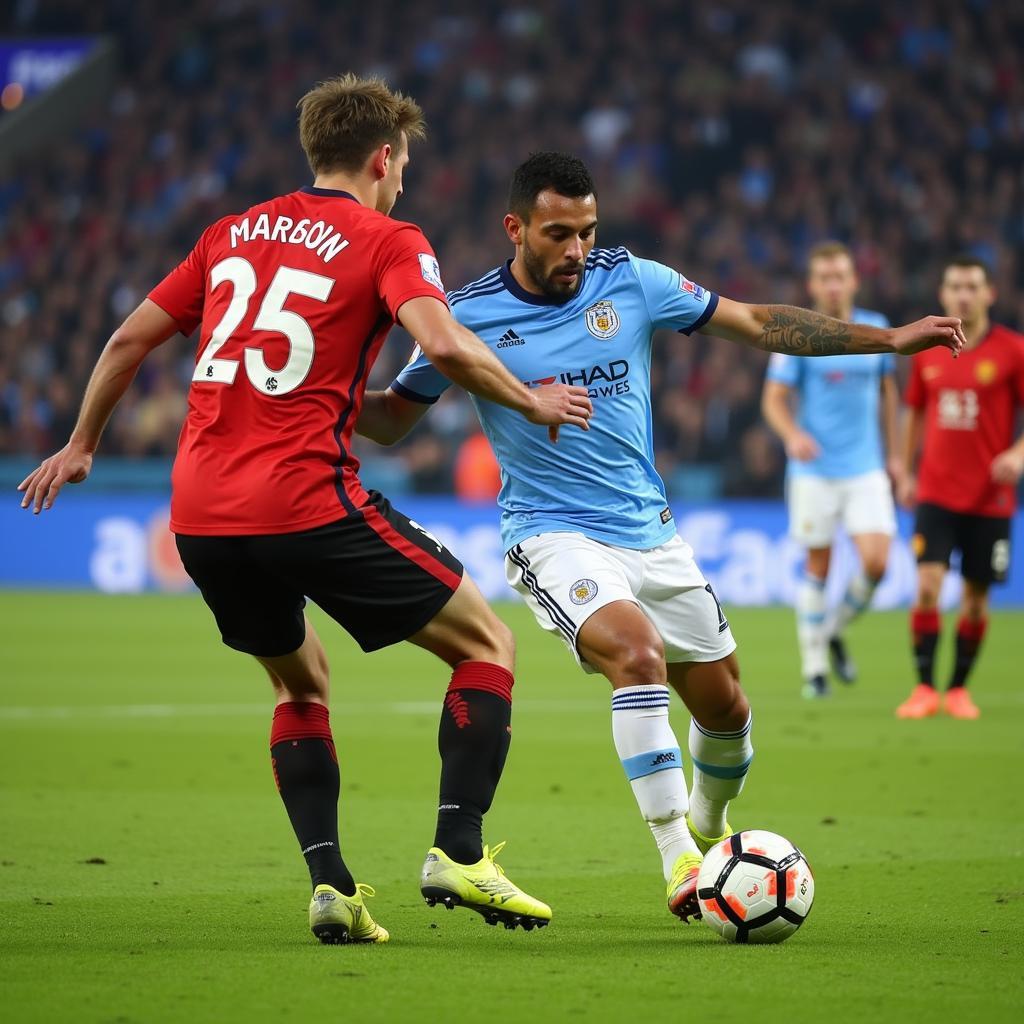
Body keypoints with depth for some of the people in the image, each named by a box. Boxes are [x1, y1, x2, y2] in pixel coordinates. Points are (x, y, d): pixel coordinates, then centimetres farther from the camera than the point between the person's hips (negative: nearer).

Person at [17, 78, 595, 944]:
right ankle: (459, 853, -4)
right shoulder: (389, 242, 1)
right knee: (488, 645, 8)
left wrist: (81, 446, 33)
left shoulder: (235, 232, 18)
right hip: (306, 504, -6)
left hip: (198, 514, 6)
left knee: (302, 680, 27)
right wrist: (532, 403, -1)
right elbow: (444, 344, -17)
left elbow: (131, 338, 20)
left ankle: (329, 883, 13)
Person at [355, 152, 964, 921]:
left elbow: (758, 323, 4)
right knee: (638, 654, -32)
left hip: (651, 534, 5)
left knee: (724, 705, 9)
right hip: (555, 535, -4)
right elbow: (391, 420, 2)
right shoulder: (468, 316, -8)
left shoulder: (630, 281, -2)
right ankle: (679, 864, -29)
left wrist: (888, 339, 0)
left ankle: (708, 832, 42)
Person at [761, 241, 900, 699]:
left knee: (876, 562, -11)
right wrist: (793, 435, -24)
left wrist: (894, 452, 18)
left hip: (866, 468, 2)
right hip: (815, 469, -2)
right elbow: (774, 399, -5)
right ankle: (814, 667, 14)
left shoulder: (876, 328, 6)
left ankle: (835, 631, 16)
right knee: (818, 566, 2)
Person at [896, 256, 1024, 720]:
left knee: (976, 599, 4)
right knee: (927, 586, -12)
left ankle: (959, 688, 19)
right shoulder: (926, 351, 5)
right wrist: (907, 472, 15)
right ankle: (924, 688, -6)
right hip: (936, 493, 1)